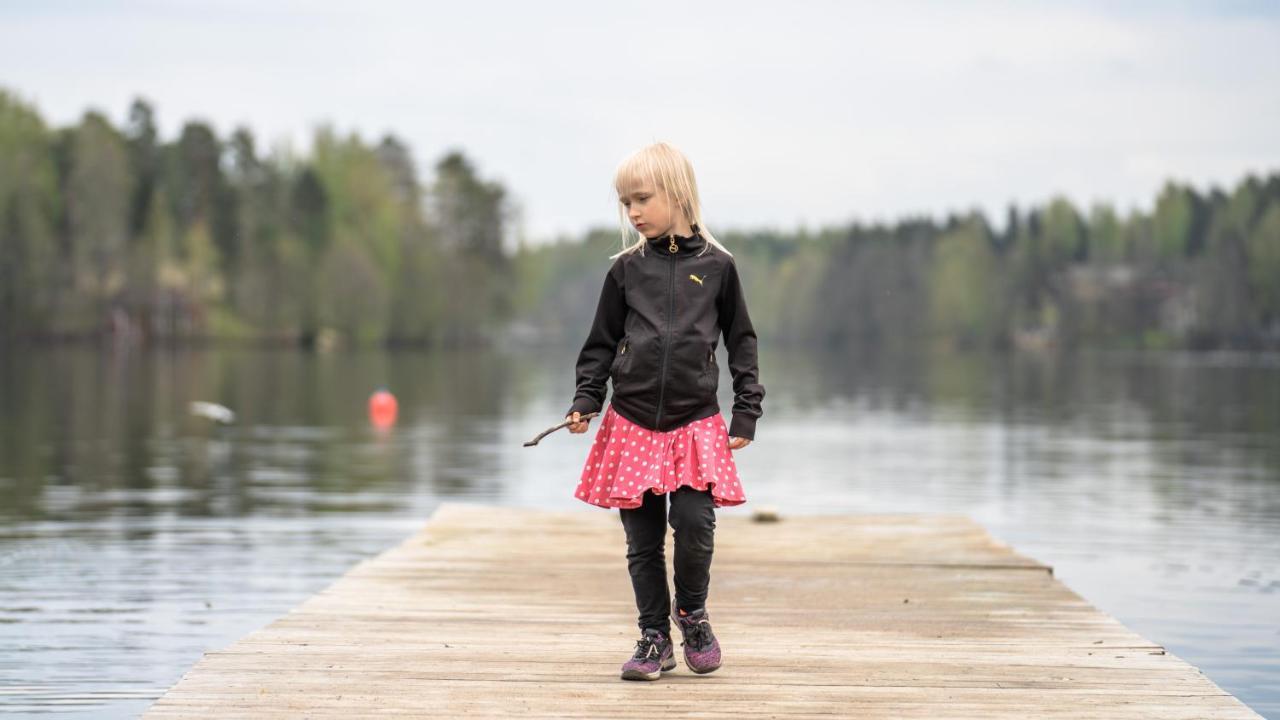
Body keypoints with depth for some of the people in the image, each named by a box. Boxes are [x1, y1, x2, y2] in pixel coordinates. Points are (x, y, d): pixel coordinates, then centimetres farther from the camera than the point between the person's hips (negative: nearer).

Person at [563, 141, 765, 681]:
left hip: (696, 423, -2)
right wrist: (585, 401, 0)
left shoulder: (716, 266, 2)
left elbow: (741, 342, 8)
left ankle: (691, 611, 13)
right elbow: (602, 343, 12)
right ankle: (654, 638, 16)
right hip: (632, 424, 2)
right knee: (643, 540, 3)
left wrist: (746, 413, 4)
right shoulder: (626, 269, 5)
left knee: (694, 524, -14)